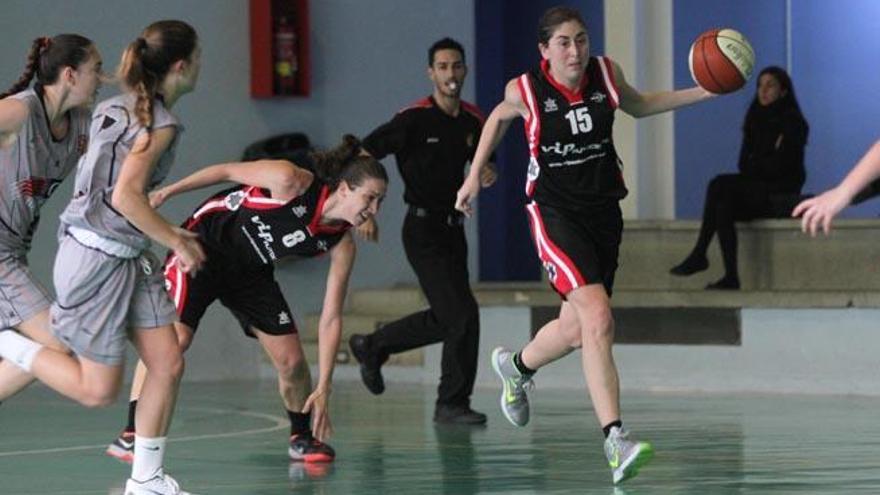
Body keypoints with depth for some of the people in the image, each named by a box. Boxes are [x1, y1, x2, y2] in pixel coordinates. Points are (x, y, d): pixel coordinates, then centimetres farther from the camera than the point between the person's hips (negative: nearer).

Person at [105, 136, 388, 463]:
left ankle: (301, 438, 23)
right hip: (205, 243, -5)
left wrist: (323, 389, -12)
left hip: (251, 272, 5)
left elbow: (331, 319, -8)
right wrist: (167, 192, -6)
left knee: (292, 361, -2)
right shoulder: (291, 181, -28)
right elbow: (226, 171, -13)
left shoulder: (342, 246, -13)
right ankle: (131, 435, -19)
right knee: (175, 336, -23)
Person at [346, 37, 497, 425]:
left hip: (453, 228, 7)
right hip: (423, 229, -7)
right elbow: (363, 155, -12)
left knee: (444, 318, 15)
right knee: (463, 315, -13)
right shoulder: (413, 119, -13)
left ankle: (371, 347, 37)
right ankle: (452, 404, 0)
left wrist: (486, 174, -1)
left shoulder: (473, 121, 5)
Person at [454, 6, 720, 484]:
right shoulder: (524, 90, -12)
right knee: (598, 320, -23)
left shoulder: (606, 74, -3)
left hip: (603, 208, 5)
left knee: (576, 329, 15)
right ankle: (615, 442, -26)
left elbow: (637, 105, 17)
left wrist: (703, 92, 9)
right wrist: (474, 176, 15)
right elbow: (499, 118, 10)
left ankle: (515, 366, 50)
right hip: (554, 212, -5)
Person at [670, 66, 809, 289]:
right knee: (723, 204, -24)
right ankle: (730, 277, -28)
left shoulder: (792, 121, -3)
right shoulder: (756, 119, 17)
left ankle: (699, 255, -21)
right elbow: (745, 161, 10)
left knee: (720, 185, -24)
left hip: (781, 193, -6)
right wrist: (763, 164, -10)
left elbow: (781, 165, -13)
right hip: (757, 191, 6)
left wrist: (753, 165, -2)